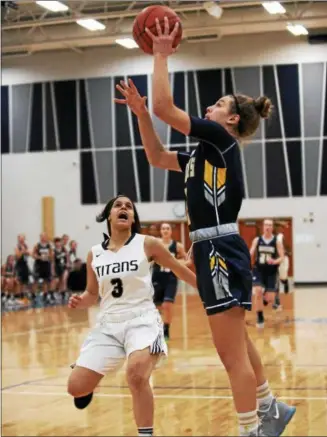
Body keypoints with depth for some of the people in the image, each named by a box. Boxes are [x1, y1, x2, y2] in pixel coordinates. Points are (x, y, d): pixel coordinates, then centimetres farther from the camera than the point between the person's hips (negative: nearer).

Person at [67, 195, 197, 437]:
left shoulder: (148, 244, -3)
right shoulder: (94, 254, 6)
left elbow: (181, 270, 6)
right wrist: (79, 301, -5)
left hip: (142, 320, -4)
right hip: (108, 324, 4)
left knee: (137, 376, -32)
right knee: (76, 387, -3)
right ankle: (90, 384, 36)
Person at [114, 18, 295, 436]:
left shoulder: (221, 138, -9)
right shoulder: (206, 151, 17)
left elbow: (165, 107, -15)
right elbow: (157, 157, 26)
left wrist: (161, 54, -6)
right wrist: (140, 112, 16)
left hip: (221, 253, -10)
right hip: (214, 252, 10)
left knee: (233, 353, -5)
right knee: (237, 347, 22)